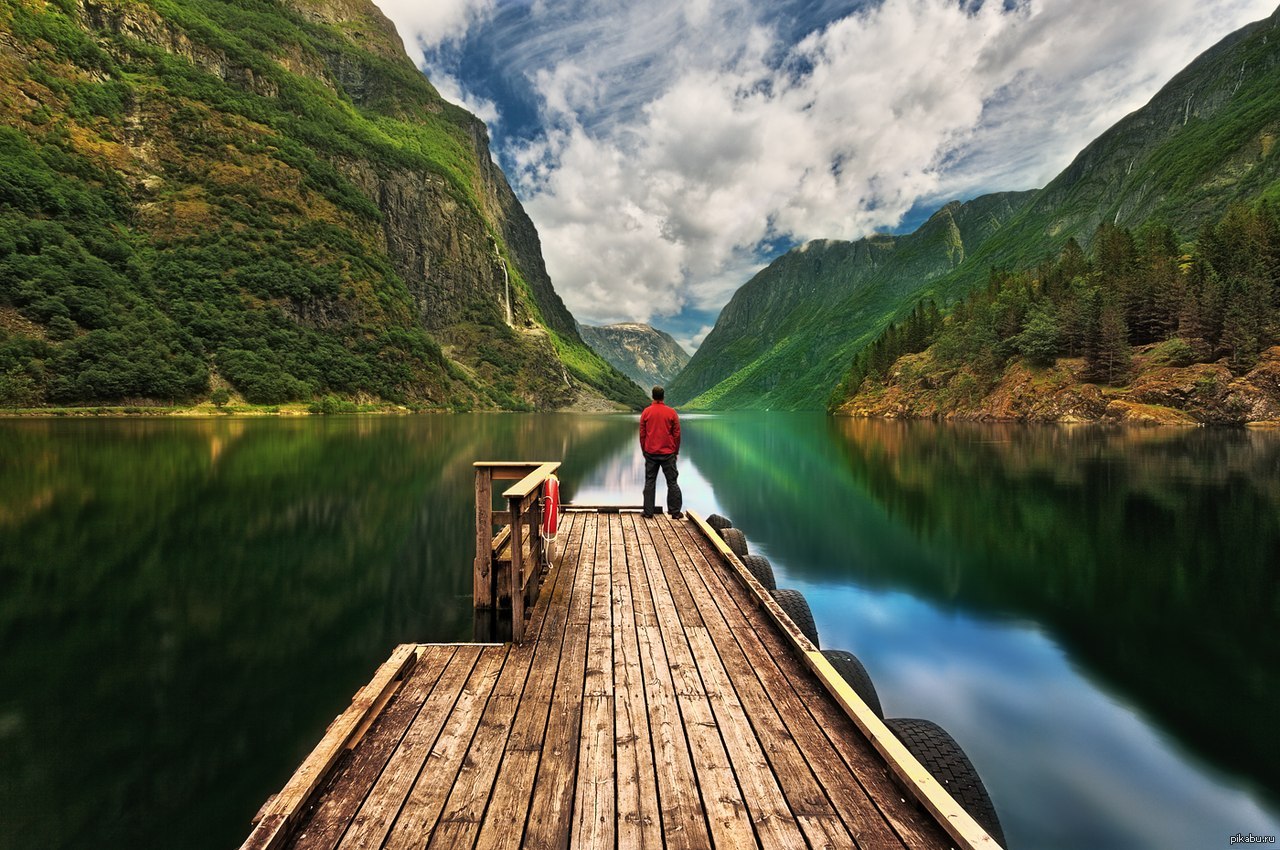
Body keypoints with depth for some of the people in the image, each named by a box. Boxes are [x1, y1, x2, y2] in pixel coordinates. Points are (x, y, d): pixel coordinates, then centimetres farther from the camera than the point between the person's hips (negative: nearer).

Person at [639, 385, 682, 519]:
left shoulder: (646, 412, -1)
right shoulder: (672, 412, -3)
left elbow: (642, 434, 3)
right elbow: (677, 434, -1)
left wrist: (644, 451, 14)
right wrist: (676, 452, 10)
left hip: (650, 453, 1)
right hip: (668, 453, -1)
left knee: (649, 482, 8)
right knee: (672, 482, 6)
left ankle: (648, 513, 8)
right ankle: (675, 512, 7)